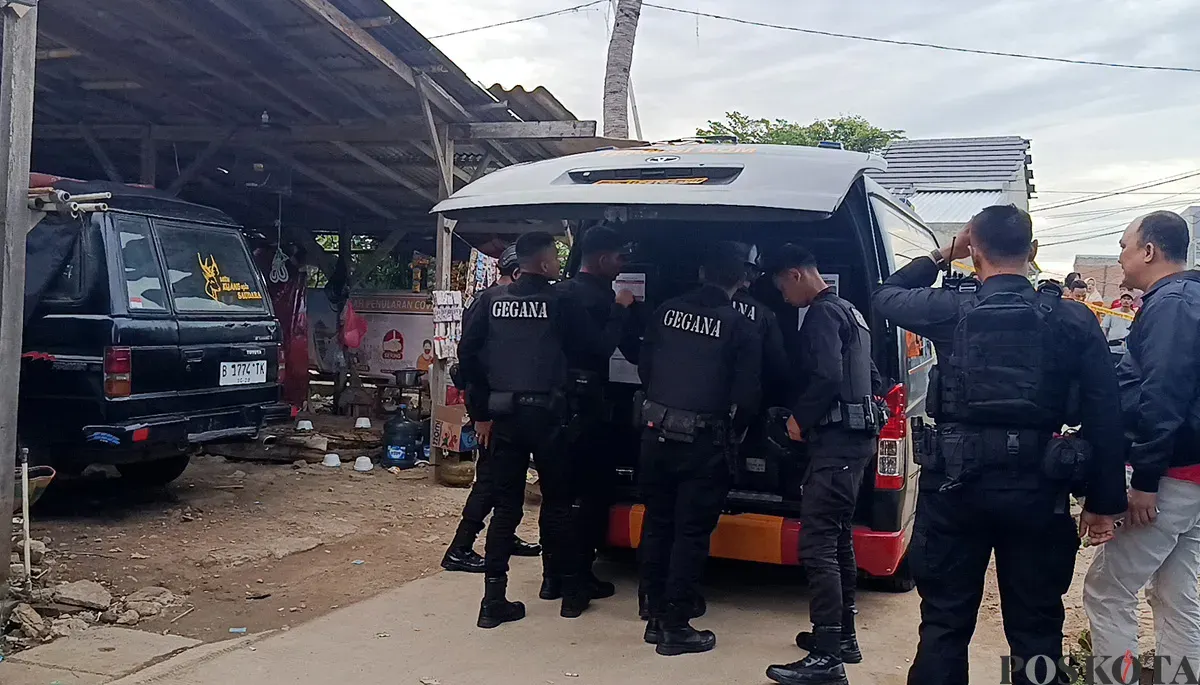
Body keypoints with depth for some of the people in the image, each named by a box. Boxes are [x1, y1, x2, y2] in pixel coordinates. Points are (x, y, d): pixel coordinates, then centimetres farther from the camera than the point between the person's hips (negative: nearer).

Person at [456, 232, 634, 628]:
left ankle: (494, 600, 5)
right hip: (545, 415, -3)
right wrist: (620, 310, 15)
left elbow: (467, 354, 0)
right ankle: (570, 591, 21)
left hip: (503, 416, 3)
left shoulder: (492, 300, 4)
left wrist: (481, 411, 6)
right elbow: (597, 343, -2)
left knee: (506, 506, 8)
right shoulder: (558, 302, -6)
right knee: (557, 502, 11)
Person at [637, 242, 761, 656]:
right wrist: (732, 433, 11)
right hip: (703, 443, -4)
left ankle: (657, 617, 24)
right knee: (691, 533, 4)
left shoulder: (667, 312, 2)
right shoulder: (739, 327, -9)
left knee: (657, 525, 15)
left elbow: (644, 368, 9)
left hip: (656, 433, 4)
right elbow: (746, 396, -7)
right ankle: (675, 628, 9)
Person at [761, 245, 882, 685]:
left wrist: (800, 418, -9)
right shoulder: (849, 312, 21)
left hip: (836, 440, -11)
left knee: (817, 544, -12)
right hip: (856, 434, 11)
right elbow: (866, 376, 24)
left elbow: (826, 377, -24)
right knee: (837, 538, 18)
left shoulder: (823, 314, -11)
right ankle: (842, 635, 28)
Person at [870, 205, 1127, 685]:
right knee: (1036, 631, 12)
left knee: (945, 623, 10)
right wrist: (1104, 501, 6)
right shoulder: (1074, 320, -1)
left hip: (957, 484, -1)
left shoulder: (951, 312, -5)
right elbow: (1105, 416, -1)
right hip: (1038, 488, 1)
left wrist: (940, 257, 21)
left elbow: (884, 296, 15)